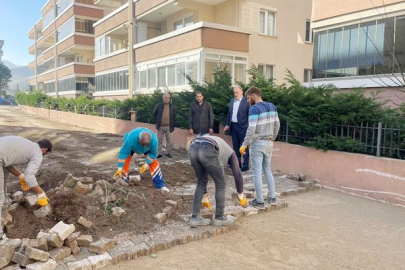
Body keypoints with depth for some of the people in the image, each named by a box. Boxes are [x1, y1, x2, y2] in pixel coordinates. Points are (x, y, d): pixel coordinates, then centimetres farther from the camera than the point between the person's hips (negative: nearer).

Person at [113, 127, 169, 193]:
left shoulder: (154, 139, -42)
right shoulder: (131, 138, -47)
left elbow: (153, 154, -23)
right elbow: (123, 153, -39)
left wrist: (146, 164, -28)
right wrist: (120, 168, -37)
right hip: (132, 146, 0)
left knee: (154, 163, -13)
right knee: (126, 159, -24)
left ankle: (161, 185, -9)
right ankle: (123, 179, -11)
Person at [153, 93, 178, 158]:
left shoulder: (172, 106, 2)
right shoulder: (159, 105, -1)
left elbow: (175, 114, 17)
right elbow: (154, 113, 12)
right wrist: (158, 120, 10)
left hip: (169, 126, 1)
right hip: (160, 126, -1)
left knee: (169, 141, 6)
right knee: (159, 141, 5)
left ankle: (168, 153, 18)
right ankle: (159, 153, 12)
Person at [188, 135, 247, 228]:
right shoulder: (231, 153, 33)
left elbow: (203, 176, 46)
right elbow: (238, 176, 21)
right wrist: (241, 196, 34)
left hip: (193, 149, 6)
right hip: (207, 151, -5)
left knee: (201, 183, 25)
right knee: (220, 183, 16)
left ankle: (195, 218, 23)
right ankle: (219, 217, 28)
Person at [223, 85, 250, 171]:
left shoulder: (246, 101, -7)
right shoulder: (232, 101, 12)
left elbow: (249, 115, -9)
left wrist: (248, 126, -14)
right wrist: (227, 124, 8)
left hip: (242, 126, -6)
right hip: (233, 126, 6)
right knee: (235, 146, 12)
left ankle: (245, 165, 5)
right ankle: (237, 163, 22)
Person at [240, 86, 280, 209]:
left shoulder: (254, 108, -15)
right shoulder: (272, 107, 6)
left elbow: (251, 129, -21)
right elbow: (277, 125, 12)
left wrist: (244, 145, -15)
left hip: (257, 143, -7)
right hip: (269, 143, 7)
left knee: (257, 172, 1)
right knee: (267, 170, 18)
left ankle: (259, 201, 5)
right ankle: (272, 198, 21)